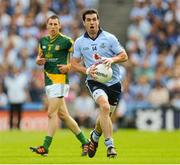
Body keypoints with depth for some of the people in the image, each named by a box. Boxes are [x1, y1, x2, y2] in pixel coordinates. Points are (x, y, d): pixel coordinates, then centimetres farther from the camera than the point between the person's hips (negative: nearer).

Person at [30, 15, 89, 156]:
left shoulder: (66, 41, -7)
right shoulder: (43, 41, 12)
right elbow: (39, 57, 24)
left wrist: (68, 66, -14)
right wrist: (39, 61, 2)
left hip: (60, 80, -8)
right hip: (48, 81, 8)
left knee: (52, 114, -10)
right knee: (63, 115, 10)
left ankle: (45, 147, -10)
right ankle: (85, 142, 19)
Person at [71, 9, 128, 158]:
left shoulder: (109, 38, -1)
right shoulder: (79, 42, 4)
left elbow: (124, 56, 1)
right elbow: (74, 64, 8)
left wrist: (112, 59, -19)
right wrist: (87, 70, -11)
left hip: (113, 82, 2)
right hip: (95, 81, -2)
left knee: (106, 115, 10)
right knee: (105, 107, -28)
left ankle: (95, 136, 43)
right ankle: (110, 145, -28)